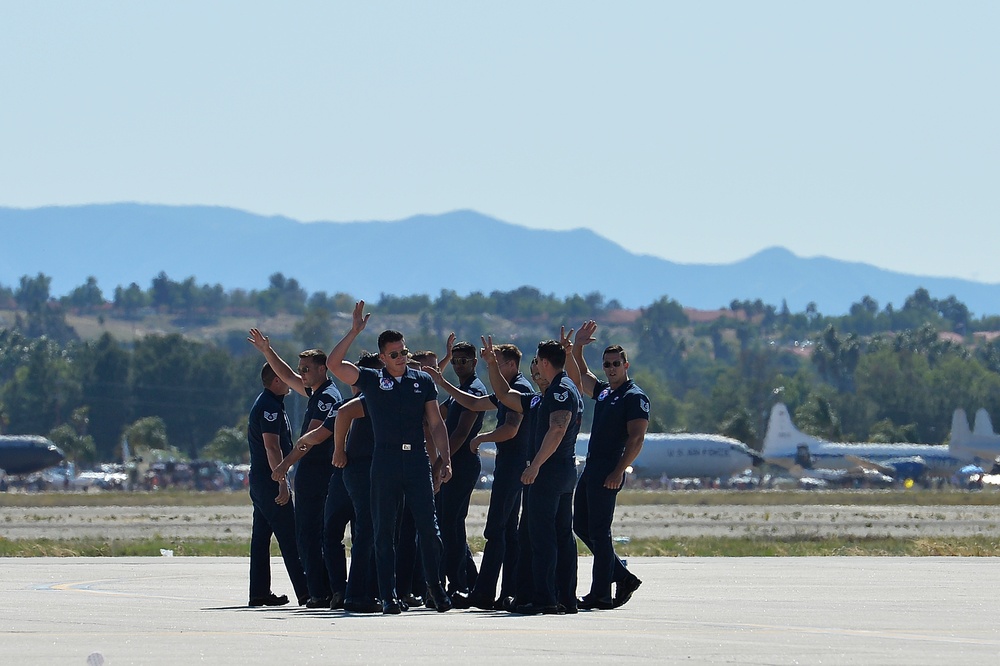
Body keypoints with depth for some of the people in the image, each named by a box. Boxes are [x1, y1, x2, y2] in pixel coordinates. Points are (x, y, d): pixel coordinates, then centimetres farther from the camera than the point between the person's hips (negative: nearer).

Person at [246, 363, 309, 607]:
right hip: (269, 481, -11)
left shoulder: (265, 404, 19)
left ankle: (259, 592, 9)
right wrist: (282, 484, -24)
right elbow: (272, 447, -22)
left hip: (259, 481, 11)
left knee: (261, 537, 9)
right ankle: (305, 592, -14)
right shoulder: (270, 407, -14)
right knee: (290, 538, -11)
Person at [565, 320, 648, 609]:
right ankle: (623, 576, 17)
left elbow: (636, 438, -15)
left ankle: (601, 594, -5)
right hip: (591, 467, 9)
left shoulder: (635, 397, -8)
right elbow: (578, 376, 31)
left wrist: (619, 471, -22)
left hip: (608, 471, -9)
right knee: (581, 525, 11)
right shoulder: (603, 392, 17)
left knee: (598, 531, -9)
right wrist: (575, 348, 15)